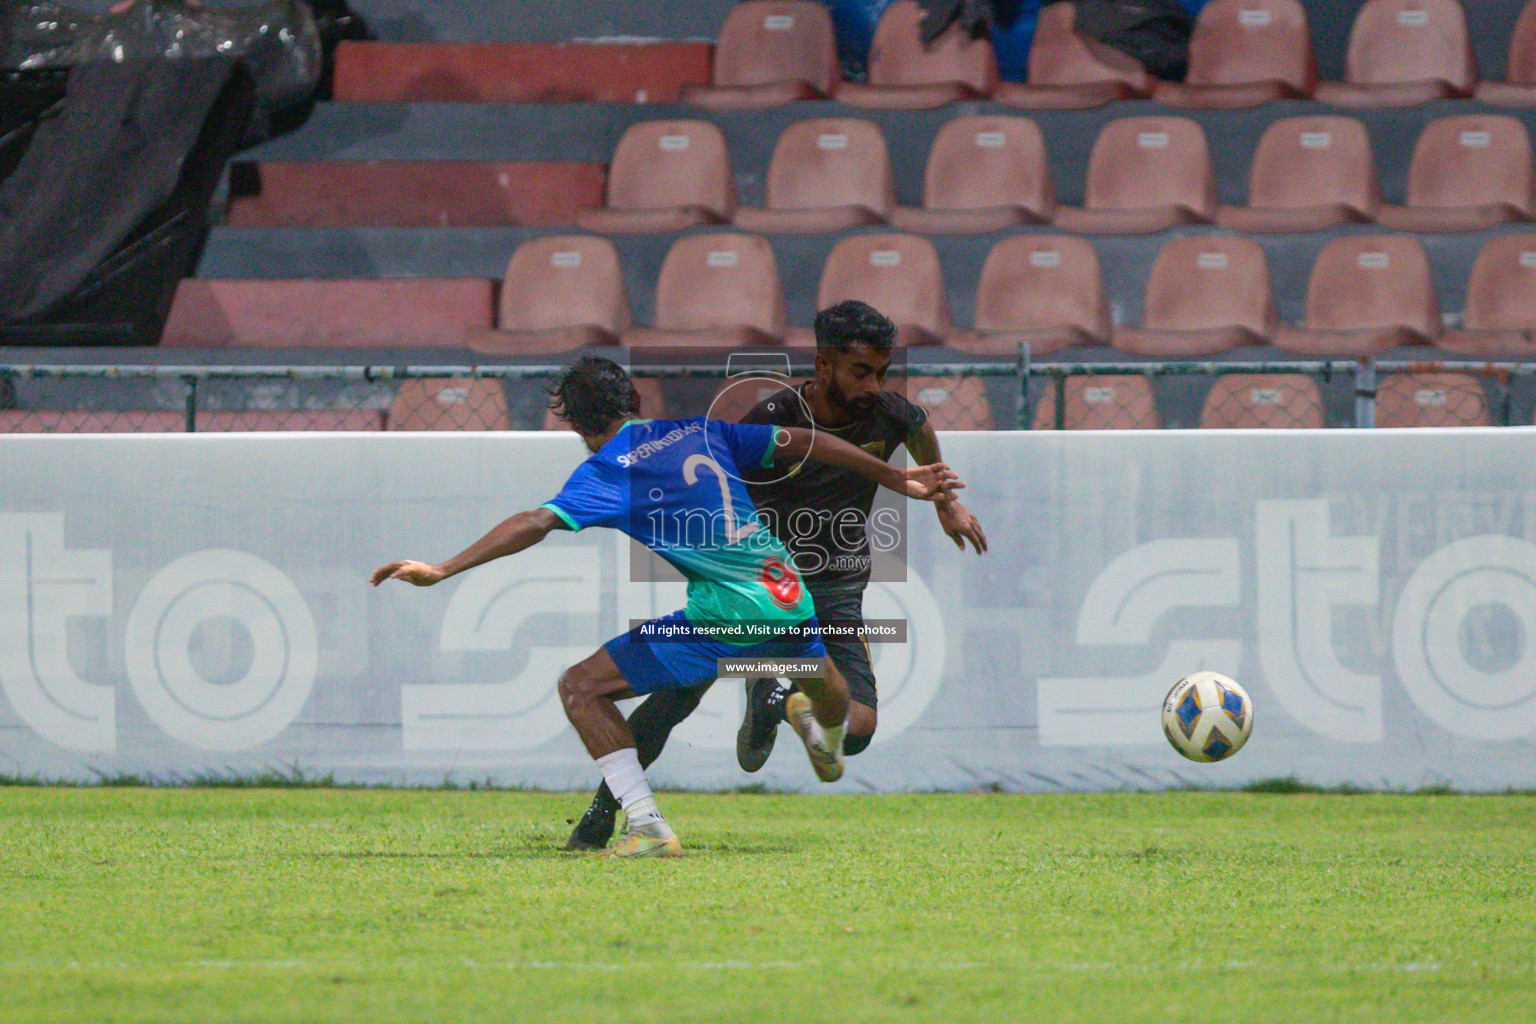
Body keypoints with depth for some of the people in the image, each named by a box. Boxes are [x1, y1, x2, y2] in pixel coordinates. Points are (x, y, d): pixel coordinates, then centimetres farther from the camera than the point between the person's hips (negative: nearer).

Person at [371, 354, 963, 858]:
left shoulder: (605, 473, -3)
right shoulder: (698, 430, 14)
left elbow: (538, 522, -17)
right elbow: (803, 443, 18)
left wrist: (442, 570, -21)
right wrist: (897, 480, 28)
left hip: (726, 611, -6)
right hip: (791, 597, 6)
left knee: (581, 688, -2)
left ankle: (647, 826, -12)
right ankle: (827, 744, 70)